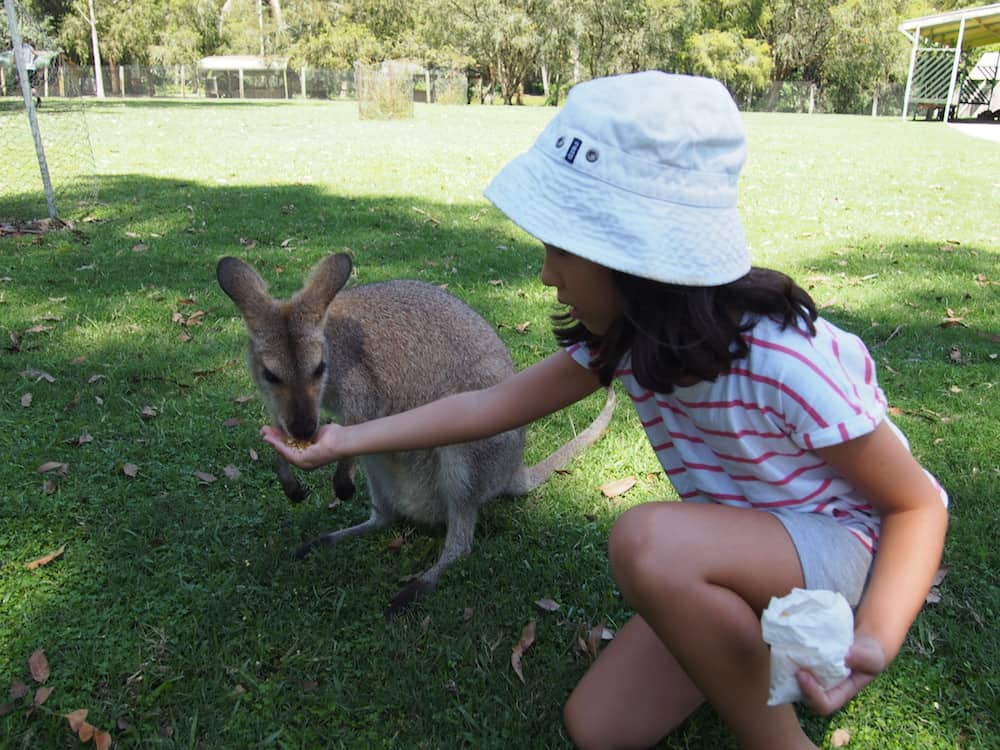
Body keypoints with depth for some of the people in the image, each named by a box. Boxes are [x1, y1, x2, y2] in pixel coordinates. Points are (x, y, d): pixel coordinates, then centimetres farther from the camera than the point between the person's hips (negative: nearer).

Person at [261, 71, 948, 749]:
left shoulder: (785, 362, -32)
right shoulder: (622, 336, -11)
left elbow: (919, 504, -18)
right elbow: (489, 405, -3)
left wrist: (876, 638, -36)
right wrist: (345, 441, 1)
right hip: (742, 554, 6)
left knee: (648, 539, -36)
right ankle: (760, 642, 14)